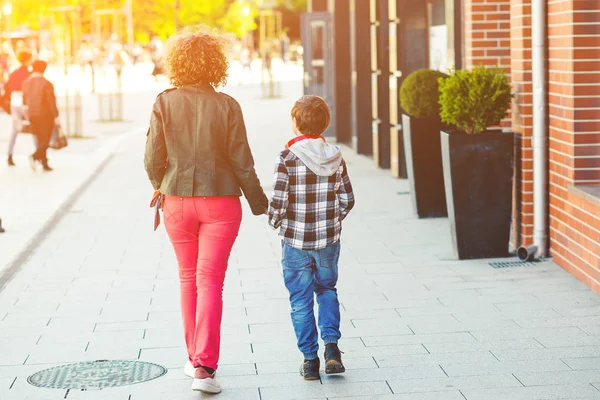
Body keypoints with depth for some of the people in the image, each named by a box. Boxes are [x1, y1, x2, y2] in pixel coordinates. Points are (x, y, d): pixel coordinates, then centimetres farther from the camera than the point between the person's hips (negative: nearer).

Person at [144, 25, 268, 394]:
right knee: (210, 281, 0)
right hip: (221, 201, -2)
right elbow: (241, 161, -7)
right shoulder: (227, 105, -9)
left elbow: (153, 160, -3)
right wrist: (259, 202, 6)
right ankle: (204, 366, -9)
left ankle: (195, 359, 26)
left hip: (177, 201, 2)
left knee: (189, 278, 17)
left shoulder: (165, 103, -5)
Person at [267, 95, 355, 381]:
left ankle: (310, 359, 12)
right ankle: (331, 343, 6)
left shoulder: (288, 158, -13)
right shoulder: (336, 157, -1)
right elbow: (347, 200, 2)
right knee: (327, 290, 22)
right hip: (328, 240, 3)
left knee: (300, 300, 9)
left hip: (295, 240, -3)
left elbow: (278, 201, -16)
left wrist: (276, 222, 4)